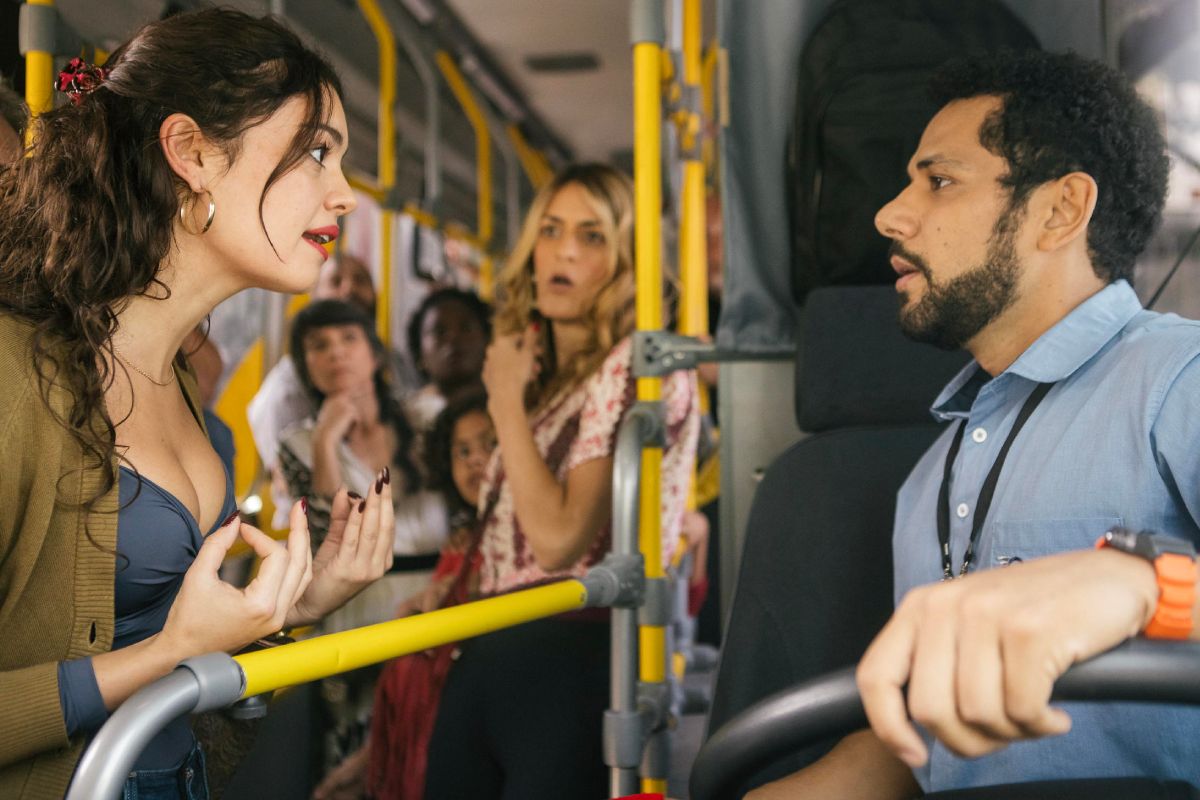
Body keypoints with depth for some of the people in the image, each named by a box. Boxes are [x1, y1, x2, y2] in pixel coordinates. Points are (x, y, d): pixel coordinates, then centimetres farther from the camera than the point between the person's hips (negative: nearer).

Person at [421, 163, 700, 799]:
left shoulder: (640, 366, -9)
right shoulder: (545, 373, 16)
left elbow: (560, 539, -17)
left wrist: (507, 402, -9)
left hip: (574, 662, -8)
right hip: (487, 657, 8)